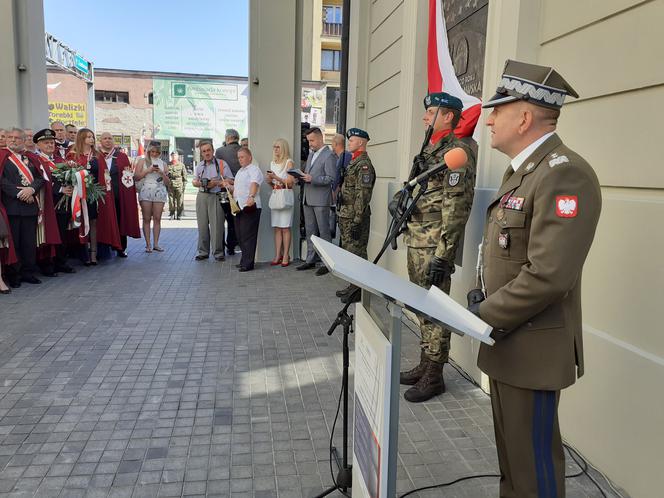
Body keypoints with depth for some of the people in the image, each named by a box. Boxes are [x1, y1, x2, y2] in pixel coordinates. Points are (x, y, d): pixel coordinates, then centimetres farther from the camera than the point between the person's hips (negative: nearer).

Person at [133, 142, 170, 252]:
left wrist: (162, 173, -4)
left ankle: (156, 243, 3)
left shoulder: (163, 164, 16)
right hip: (146, 192, -1)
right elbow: (136, 177, 2)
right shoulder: (142, 161, 12)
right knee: (146, 219, -2)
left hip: (159, 192, 2)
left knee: (157, 218, -2)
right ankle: (148, 244, 0)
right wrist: (148, 170, -7)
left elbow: (167, 183, 12)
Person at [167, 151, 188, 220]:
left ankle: (179, 215, 5)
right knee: (171, 201, 3)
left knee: (180, 201, -3)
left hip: (179, 185, -1)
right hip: (170, 185, 1)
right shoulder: (168, 165, 11)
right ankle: (172, 214, 10)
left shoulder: (181, 165, 7)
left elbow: (184, 176, 6)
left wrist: (184, 184, -1)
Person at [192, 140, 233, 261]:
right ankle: (203, 252, 15)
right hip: (201, 196, 4)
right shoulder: (199, 166, 16)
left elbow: (230, 180, -4)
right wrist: (198, 183, -3)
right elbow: (194, 181, 20)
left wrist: (216, 183, -16)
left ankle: (218, 252, 1)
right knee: (202, 225, 6)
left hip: (216, 197, -4)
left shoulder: (221, 164, 1)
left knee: (217, 225, -7)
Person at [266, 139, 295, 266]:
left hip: (285, 196, -6)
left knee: (285, 228, -6)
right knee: (276, 228, 4)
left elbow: (290, 183, -8)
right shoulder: (272, 163, 17)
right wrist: (270, 180, 2)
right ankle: (278, 256, 6)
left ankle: (286, 256, -1)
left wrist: (276, 177, -14)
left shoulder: (289, 162, -2)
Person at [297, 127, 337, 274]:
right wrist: (302, 177, 3)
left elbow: (331, 178, -15)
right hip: (308, 200, 8)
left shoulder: (329, 156, -9)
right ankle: (311, 260, 20)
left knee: (324, 232, -2)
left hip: (321, 200, -8)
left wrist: (312, 179, -22)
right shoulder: (311, 155, 19)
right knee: (310, 232, 12)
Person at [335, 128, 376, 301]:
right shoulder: (354, 162, 18)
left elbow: (363, 194, -21)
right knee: (349, 251, 15)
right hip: (346, 216, 10)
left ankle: (359, 289, 2)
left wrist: (357, 220, -24)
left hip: (355, 218, -10)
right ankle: (353, 285, 25)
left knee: (357, 252, -5)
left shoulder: (364, 164, -14)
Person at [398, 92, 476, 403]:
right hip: (415, 242, 10)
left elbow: (455, 209, -19)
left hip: (434, 246, -9)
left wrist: (443, 255, -23)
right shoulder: (430, 150, 17)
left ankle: (434, 376, 12)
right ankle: (424, 365, 29)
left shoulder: (457, 152, -12)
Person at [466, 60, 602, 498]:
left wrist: (483, 317, -17)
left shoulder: (564, 173, -21)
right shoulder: (523, 168, 12)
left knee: (533, 463, 7)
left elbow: (548, 275, -28)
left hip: (531, 349, -9)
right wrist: (485, 305, 5)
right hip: (507, 341, 9)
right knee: (510, 453, 23)